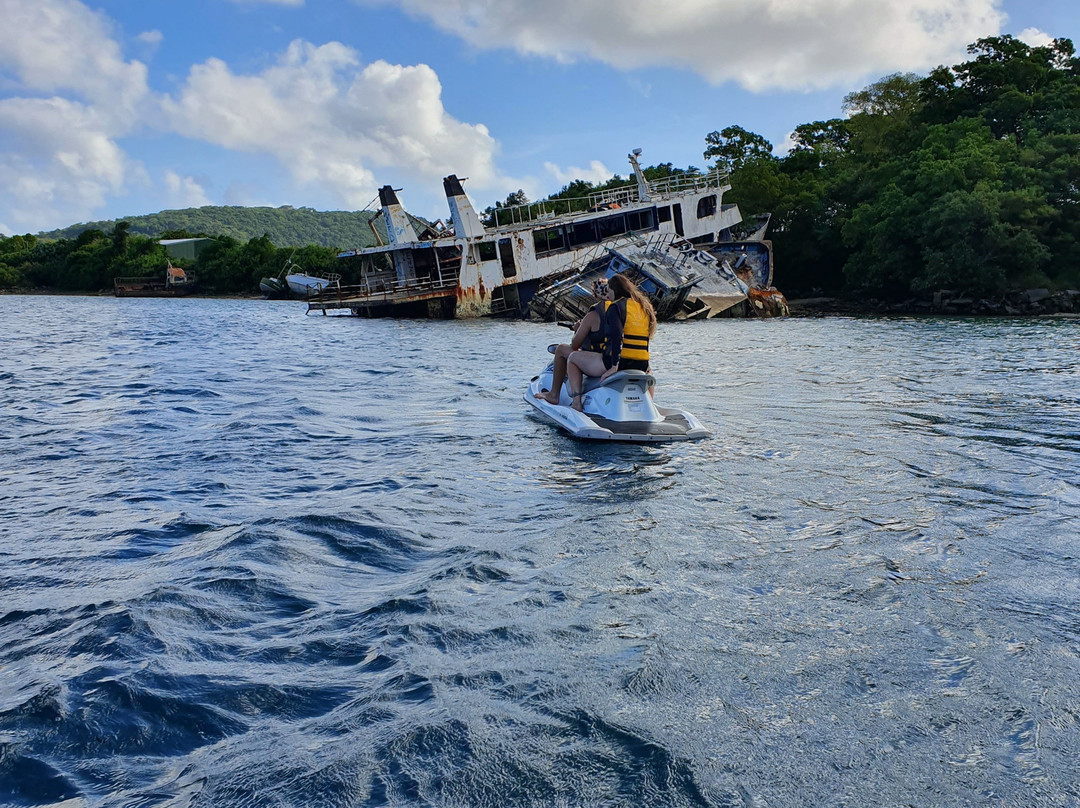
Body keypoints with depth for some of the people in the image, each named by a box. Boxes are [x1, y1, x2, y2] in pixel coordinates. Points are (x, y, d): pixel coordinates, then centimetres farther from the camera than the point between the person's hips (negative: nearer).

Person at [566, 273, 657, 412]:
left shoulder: (616, 307, -7)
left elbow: (617, 336, -20)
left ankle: (576, 402, -2)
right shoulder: (643, 307, 17)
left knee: (573, 358, 10)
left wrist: (614, 366, -22)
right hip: (641, 366, 7)